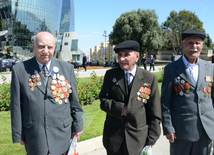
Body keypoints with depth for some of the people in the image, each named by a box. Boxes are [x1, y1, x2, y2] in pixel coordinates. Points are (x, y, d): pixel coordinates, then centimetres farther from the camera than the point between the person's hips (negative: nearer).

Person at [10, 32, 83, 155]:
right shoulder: (19, 70, -5)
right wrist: (18, 135, 0)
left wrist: (78, 126, 7)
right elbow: (16, 106, -2)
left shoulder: (67, 68, -1)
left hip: (62, 135, 1)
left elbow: (74, 101, 4)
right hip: (34, 137, -1)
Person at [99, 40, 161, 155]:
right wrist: (121, 109, -17)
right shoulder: (111, 75, 1)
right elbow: (104, 100, 0)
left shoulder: (149, 78, -4)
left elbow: (154, 113, -2)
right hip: (113, 136, 2)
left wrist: (151, 139, -3)